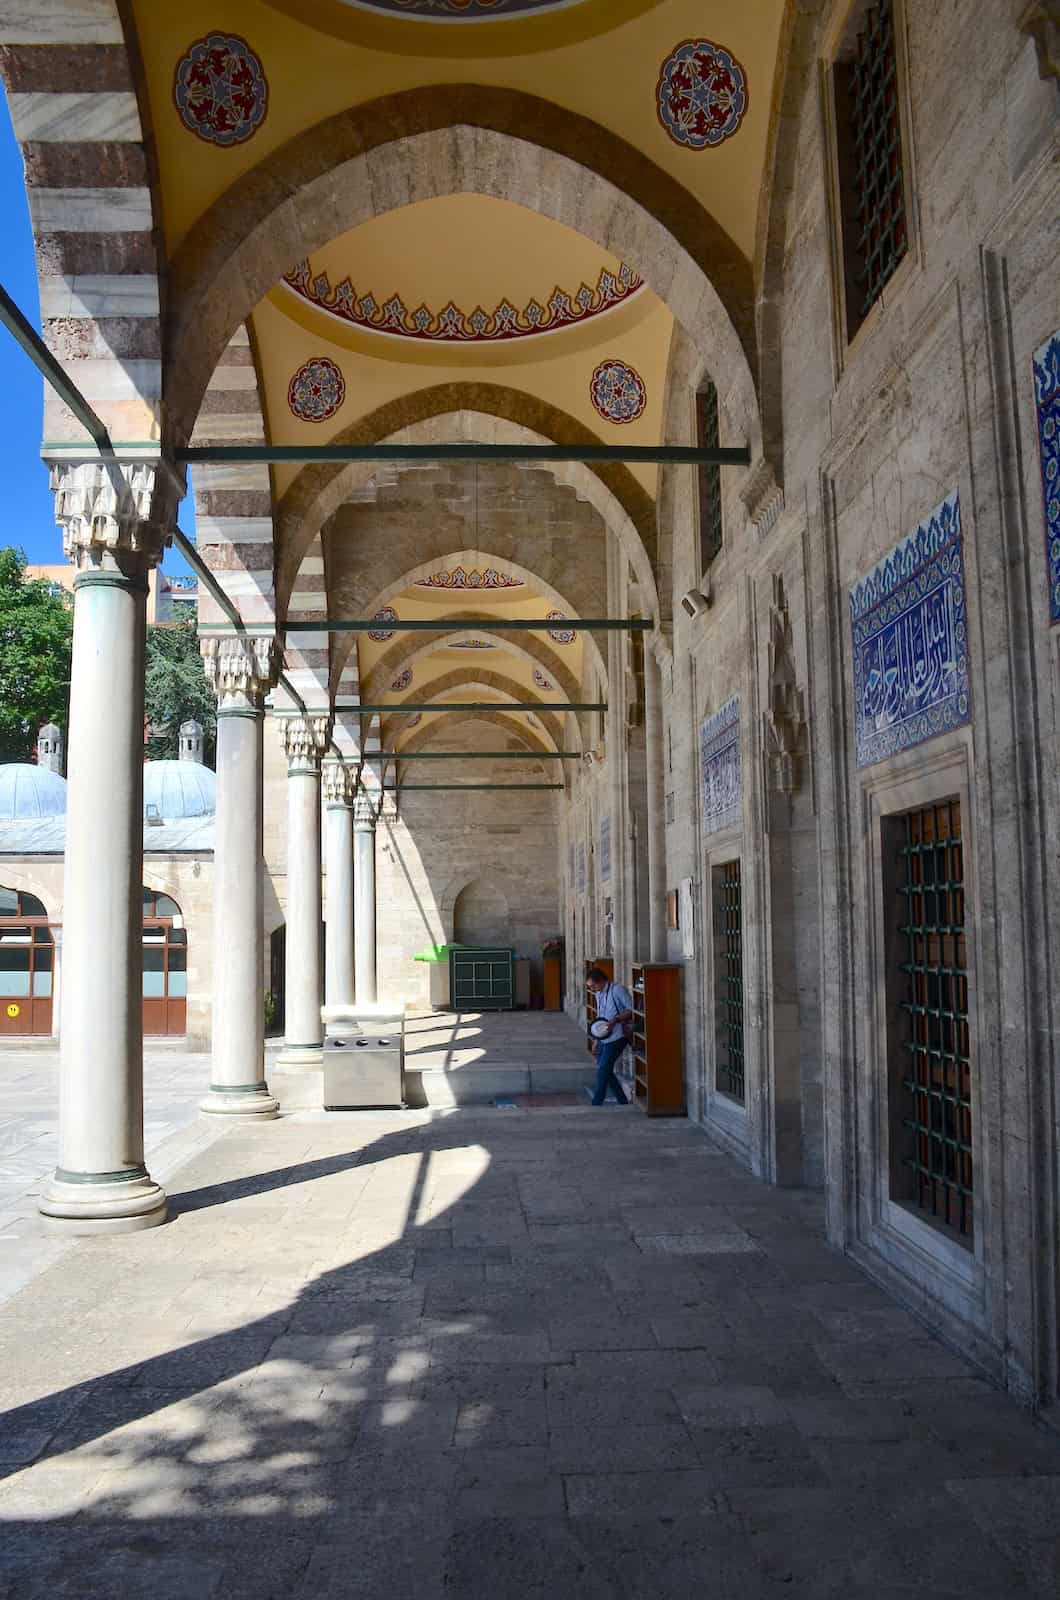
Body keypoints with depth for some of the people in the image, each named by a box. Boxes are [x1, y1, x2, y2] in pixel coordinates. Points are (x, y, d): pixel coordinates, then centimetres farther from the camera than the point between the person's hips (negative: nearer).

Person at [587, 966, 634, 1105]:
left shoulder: (618, 989, -13)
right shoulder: (598, 994, 13)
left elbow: (631, 1010, -15)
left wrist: (616, 1020, -27)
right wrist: (596, 1039, 20)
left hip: (616, 1038, -9)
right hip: (603, 1038, 9)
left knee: (603, 1072, -8)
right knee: (606, 1072, 10)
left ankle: (596, 1105, -2)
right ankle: (623, 1102, 20)